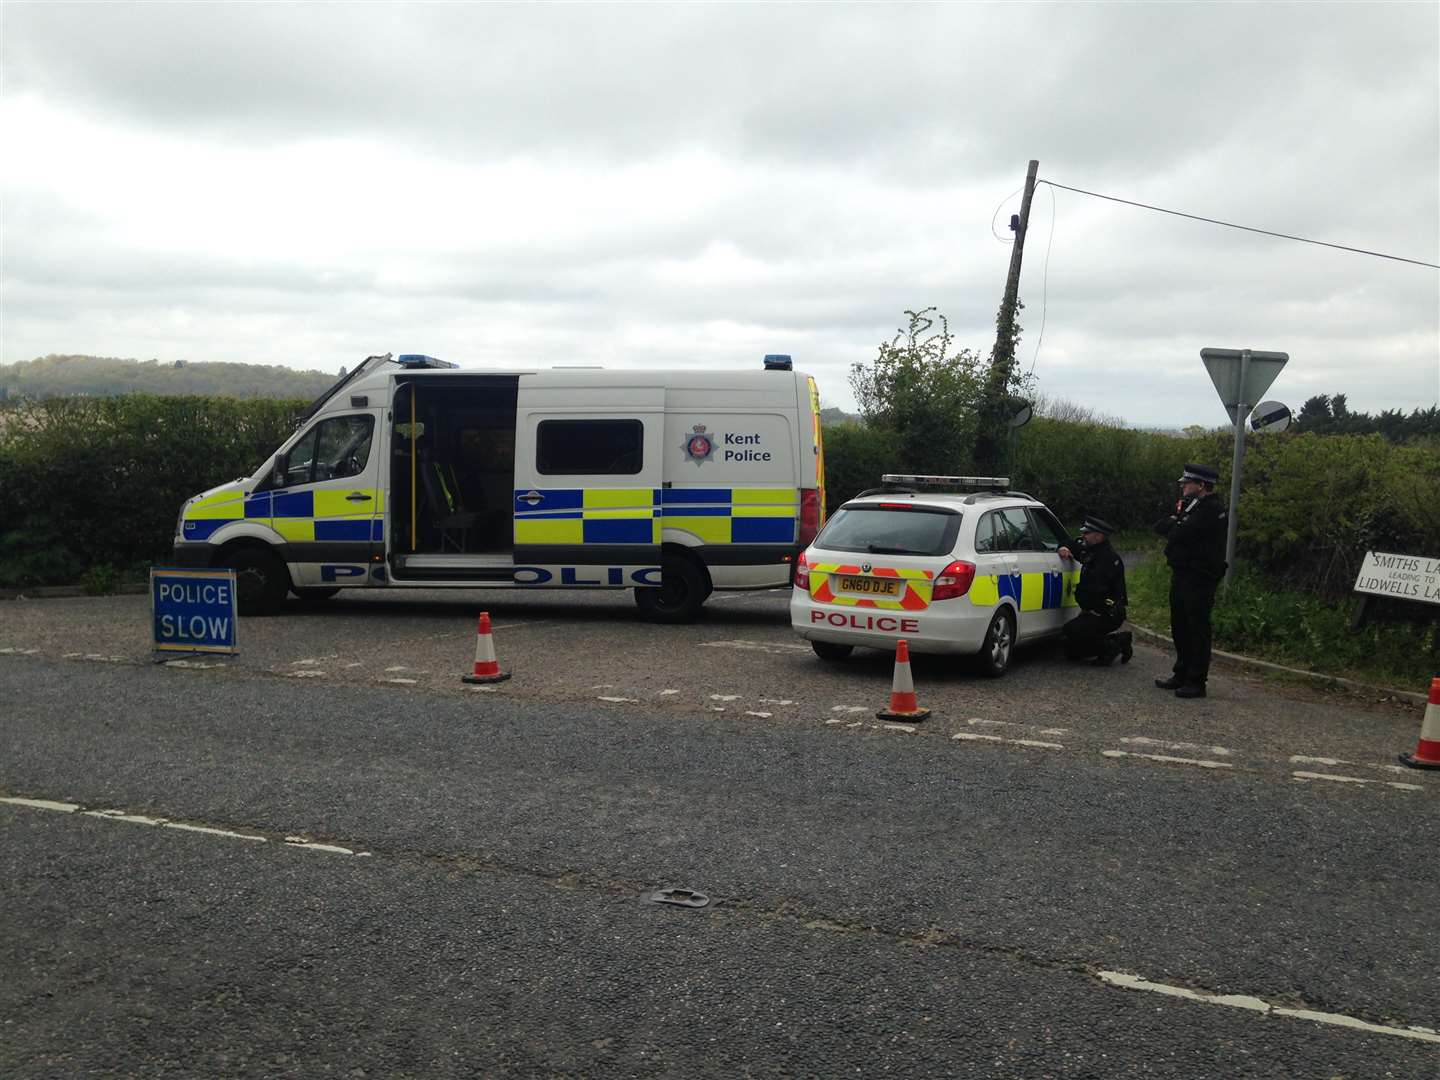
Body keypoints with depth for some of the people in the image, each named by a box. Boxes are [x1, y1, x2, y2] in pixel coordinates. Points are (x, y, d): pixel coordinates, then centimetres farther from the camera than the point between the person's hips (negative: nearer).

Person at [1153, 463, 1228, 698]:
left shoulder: (1212, 511, -14)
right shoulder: (1190, 506, 18)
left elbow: (1180, 534, -22)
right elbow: (1159, 527, 13)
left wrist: (1173, 522, -2)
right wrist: (1176, 519, -5)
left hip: (1199, 579, -10)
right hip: (1181, 575, 10)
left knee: (1197, 630, -5)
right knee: (1180, 628, 14)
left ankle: (1196, 682, -1)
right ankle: (1181, 675, 24)